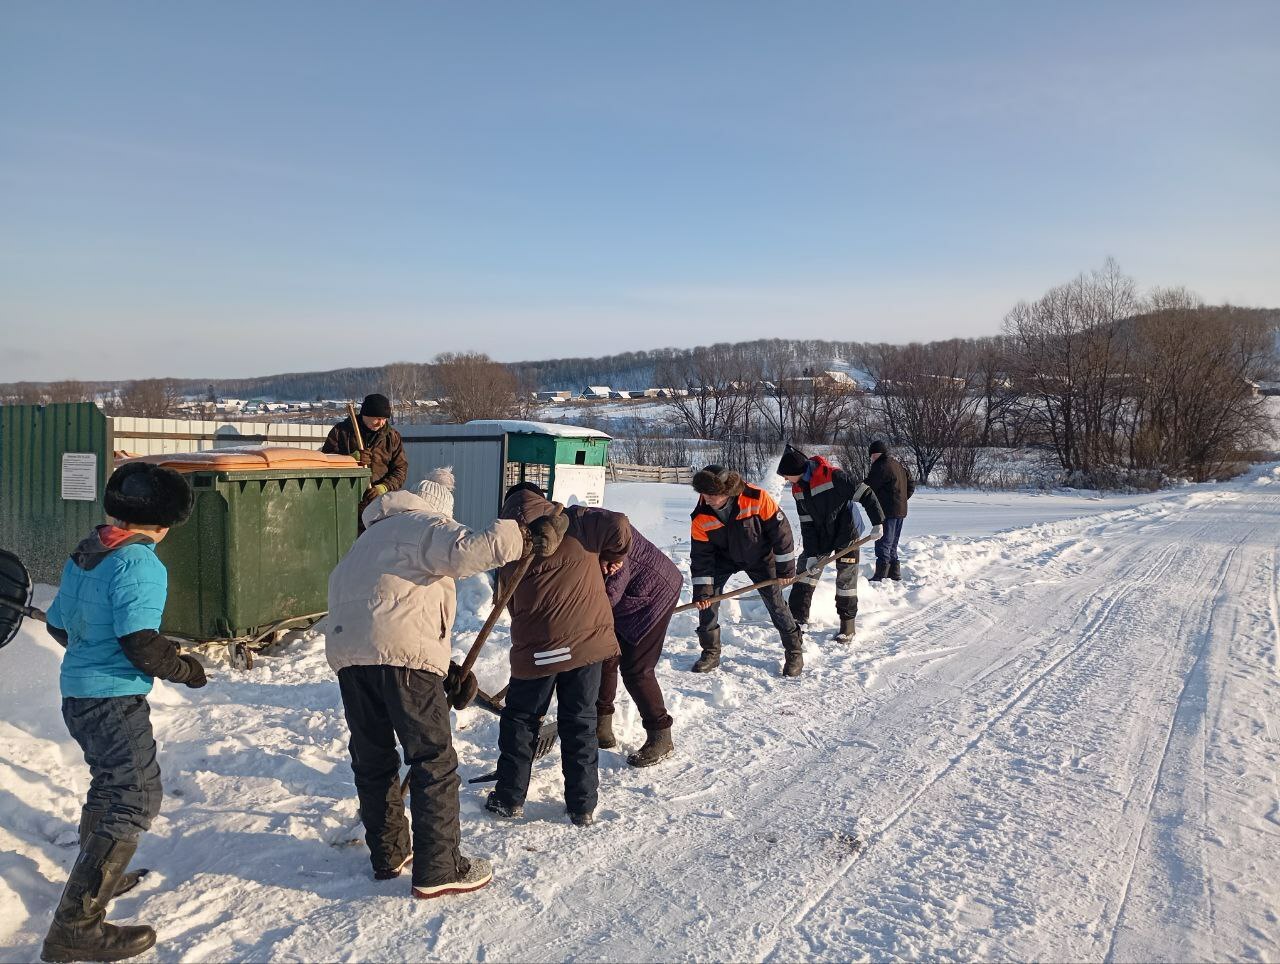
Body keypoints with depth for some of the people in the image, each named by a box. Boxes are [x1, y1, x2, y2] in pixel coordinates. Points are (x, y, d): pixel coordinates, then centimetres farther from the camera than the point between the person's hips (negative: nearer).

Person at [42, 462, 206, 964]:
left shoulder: (83, 554, 6)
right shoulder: (139, 564, -20)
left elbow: (57, 624, 15)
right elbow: (141, 644, -26)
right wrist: (186, 669, -10)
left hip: (77, 692, 9)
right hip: (115, 699, -9)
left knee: (110, 782, 27)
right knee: (136, 800, -3)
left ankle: (97, 877, 45)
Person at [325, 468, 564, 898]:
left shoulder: (371, 537, 33)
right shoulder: (427, 524, 7)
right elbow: (463, 552, -18)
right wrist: (516, 536, -10)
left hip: (345, 650, 8)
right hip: (402, 652, -8)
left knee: (372, 757, 18)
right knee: (434, 761, 2)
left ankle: (388, 854, 31)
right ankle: (438, 869, 6)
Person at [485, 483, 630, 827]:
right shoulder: (574, 520, 0)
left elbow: (511, 602, 11)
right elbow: (618, 527, -12)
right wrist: (609, 559, 7)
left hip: (536, 648, 0)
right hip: (587, 640, 0)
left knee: (520, 719, 18)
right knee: (581, 722, 12)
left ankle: (509, 798, 26)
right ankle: (583, 806, 19)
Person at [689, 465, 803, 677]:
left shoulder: (757, 499, -32)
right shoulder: (701, 517, -24)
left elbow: (780, 530, -21)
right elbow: (701, 555, -14)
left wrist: (785, 568, -16)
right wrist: (701, 590, -17)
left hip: (760, 556, -2)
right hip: (724, 558, 2)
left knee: (775, 603, -1)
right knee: (707, 600, -7)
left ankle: (795, 652, 18)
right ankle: (710, 653, 10)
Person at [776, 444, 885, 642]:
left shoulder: (833, 476, -25)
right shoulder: (798, 489, -4)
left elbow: (865, 494, -21)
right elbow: (806, 524, -2)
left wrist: (877, 523, -20)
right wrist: (811, 554, -7)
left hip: (846, 536, -6)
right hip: (819, 537, 6)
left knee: (846, 580, 3)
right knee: (804, 575, 1)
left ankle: (847, 625, 17)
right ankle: (798, 619, 8)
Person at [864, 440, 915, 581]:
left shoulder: (881, 466, -14)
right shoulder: (899, 465, 17)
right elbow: (911, 486, 22)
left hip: (887, 511, -9)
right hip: (900, 510, 9)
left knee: (883, 544, -8)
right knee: (892, 545, 18)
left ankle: (880, 577, -10)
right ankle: (895, 574, 23)